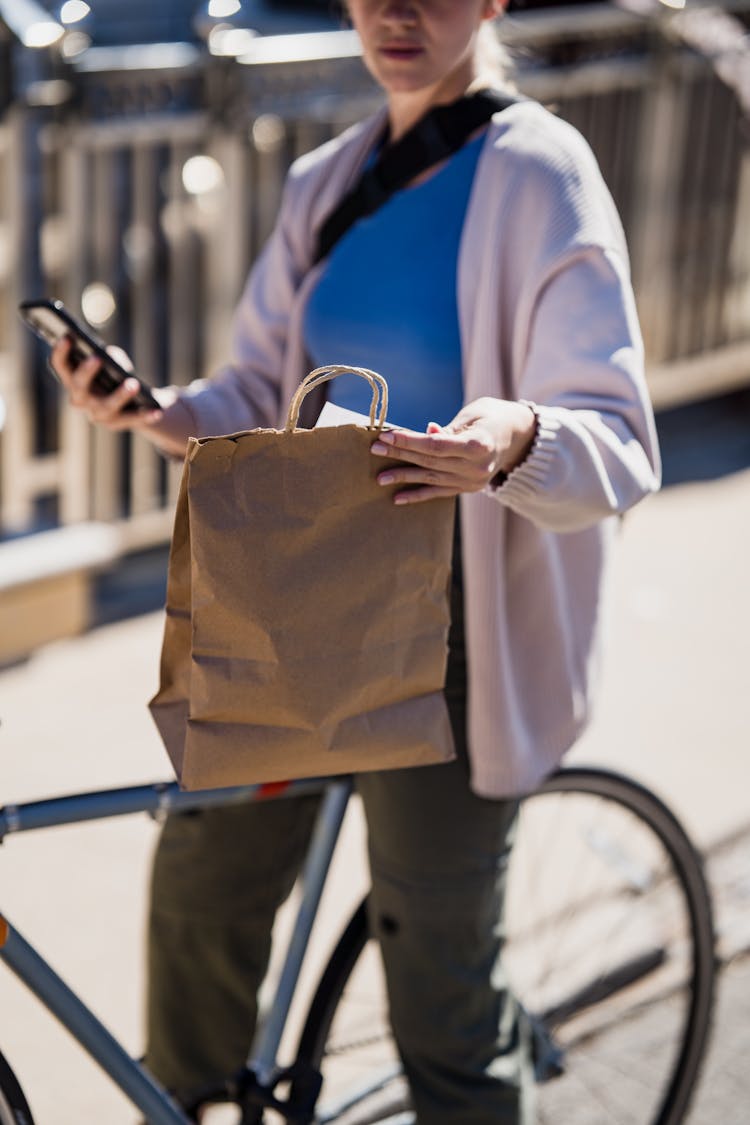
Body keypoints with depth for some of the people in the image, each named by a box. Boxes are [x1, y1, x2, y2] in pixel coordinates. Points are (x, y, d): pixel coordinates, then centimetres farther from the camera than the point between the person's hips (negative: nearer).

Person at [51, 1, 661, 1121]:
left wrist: (519, 437, -39)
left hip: (450, 639, -6)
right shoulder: (327, 181, 8)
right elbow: (257, 402, 10)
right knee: (201, 879, 18)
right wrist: (152, 411, -10)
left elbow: (620, 447, -17)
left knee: (438, 968, 2)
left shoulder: (538, 175, -12)